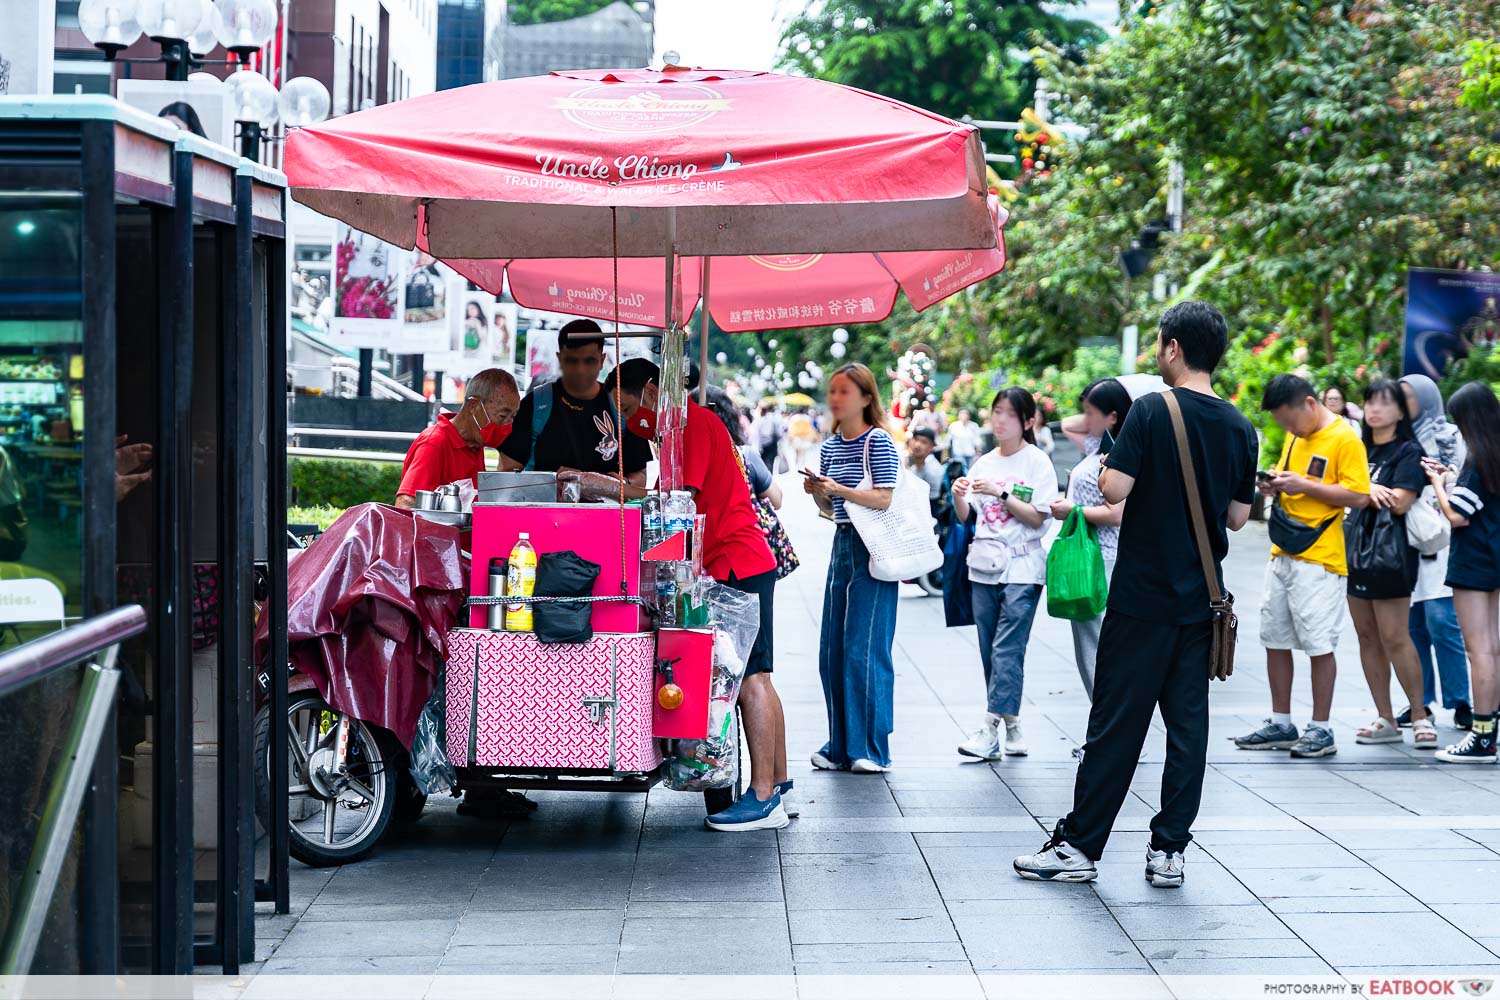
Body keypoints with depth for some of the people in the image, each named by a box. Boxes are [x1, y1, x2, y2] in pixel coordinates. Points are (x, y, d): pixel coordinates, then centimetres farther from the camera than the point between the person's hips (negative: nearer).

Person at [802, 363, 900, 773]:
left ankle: (870, 749, -1)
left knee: (865, 651, -7)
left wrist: (840, 489, -21)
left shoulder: (878, 441, -8)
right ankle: (840, 745, 13)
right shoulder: (831, 445, 13)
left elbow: (885, 499, -15)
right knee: (832, 651, 6)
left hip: (873, 551, -8)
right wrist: (817, 493, -2)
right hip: (842, 544, 8)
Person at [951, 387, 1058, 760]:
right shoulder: (983, 463, 13)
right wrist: (958, 496, -10)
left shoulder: (1037, 461, -3)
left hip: (1021, 567, -6)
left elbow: (1037, 518, -9)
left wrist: (1000, 493, -18)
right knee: (990, 652, 5)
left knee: (1007, 650, -11)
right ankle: (1012, 731, 11)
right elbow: (964, 517, 11)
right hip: (985, 565, 6)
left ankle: (990, 730, -15)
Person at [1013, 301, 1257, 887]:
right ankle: (1169, 850, 8)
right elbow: (1237, 517, 10)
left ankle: (1078, 845, 5)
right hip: (1202, 599, 5)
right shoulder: (1240, 428, 5)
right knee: (1187, 723, 6)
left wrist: (1105, 465, 3)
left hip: (1143, 596, -5)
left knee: (1116, 723, -1)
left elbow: (1114, 488, -18)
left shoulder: (1151, 412, -11)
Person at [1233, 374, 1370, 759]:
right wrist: (1276, 484, 2)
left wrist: (1303, 485, -20)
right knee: (1274, 639, 9)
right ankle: (1281, 725, 18)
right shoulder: (1295, 438, 14)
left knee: (1318, 644, -3)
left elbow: (1358, 495, -16)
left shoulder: (1344, 439, -11)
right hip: (1282, 554, 8)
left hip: (1319, 560, -8)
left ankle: (1321, 730, 5)